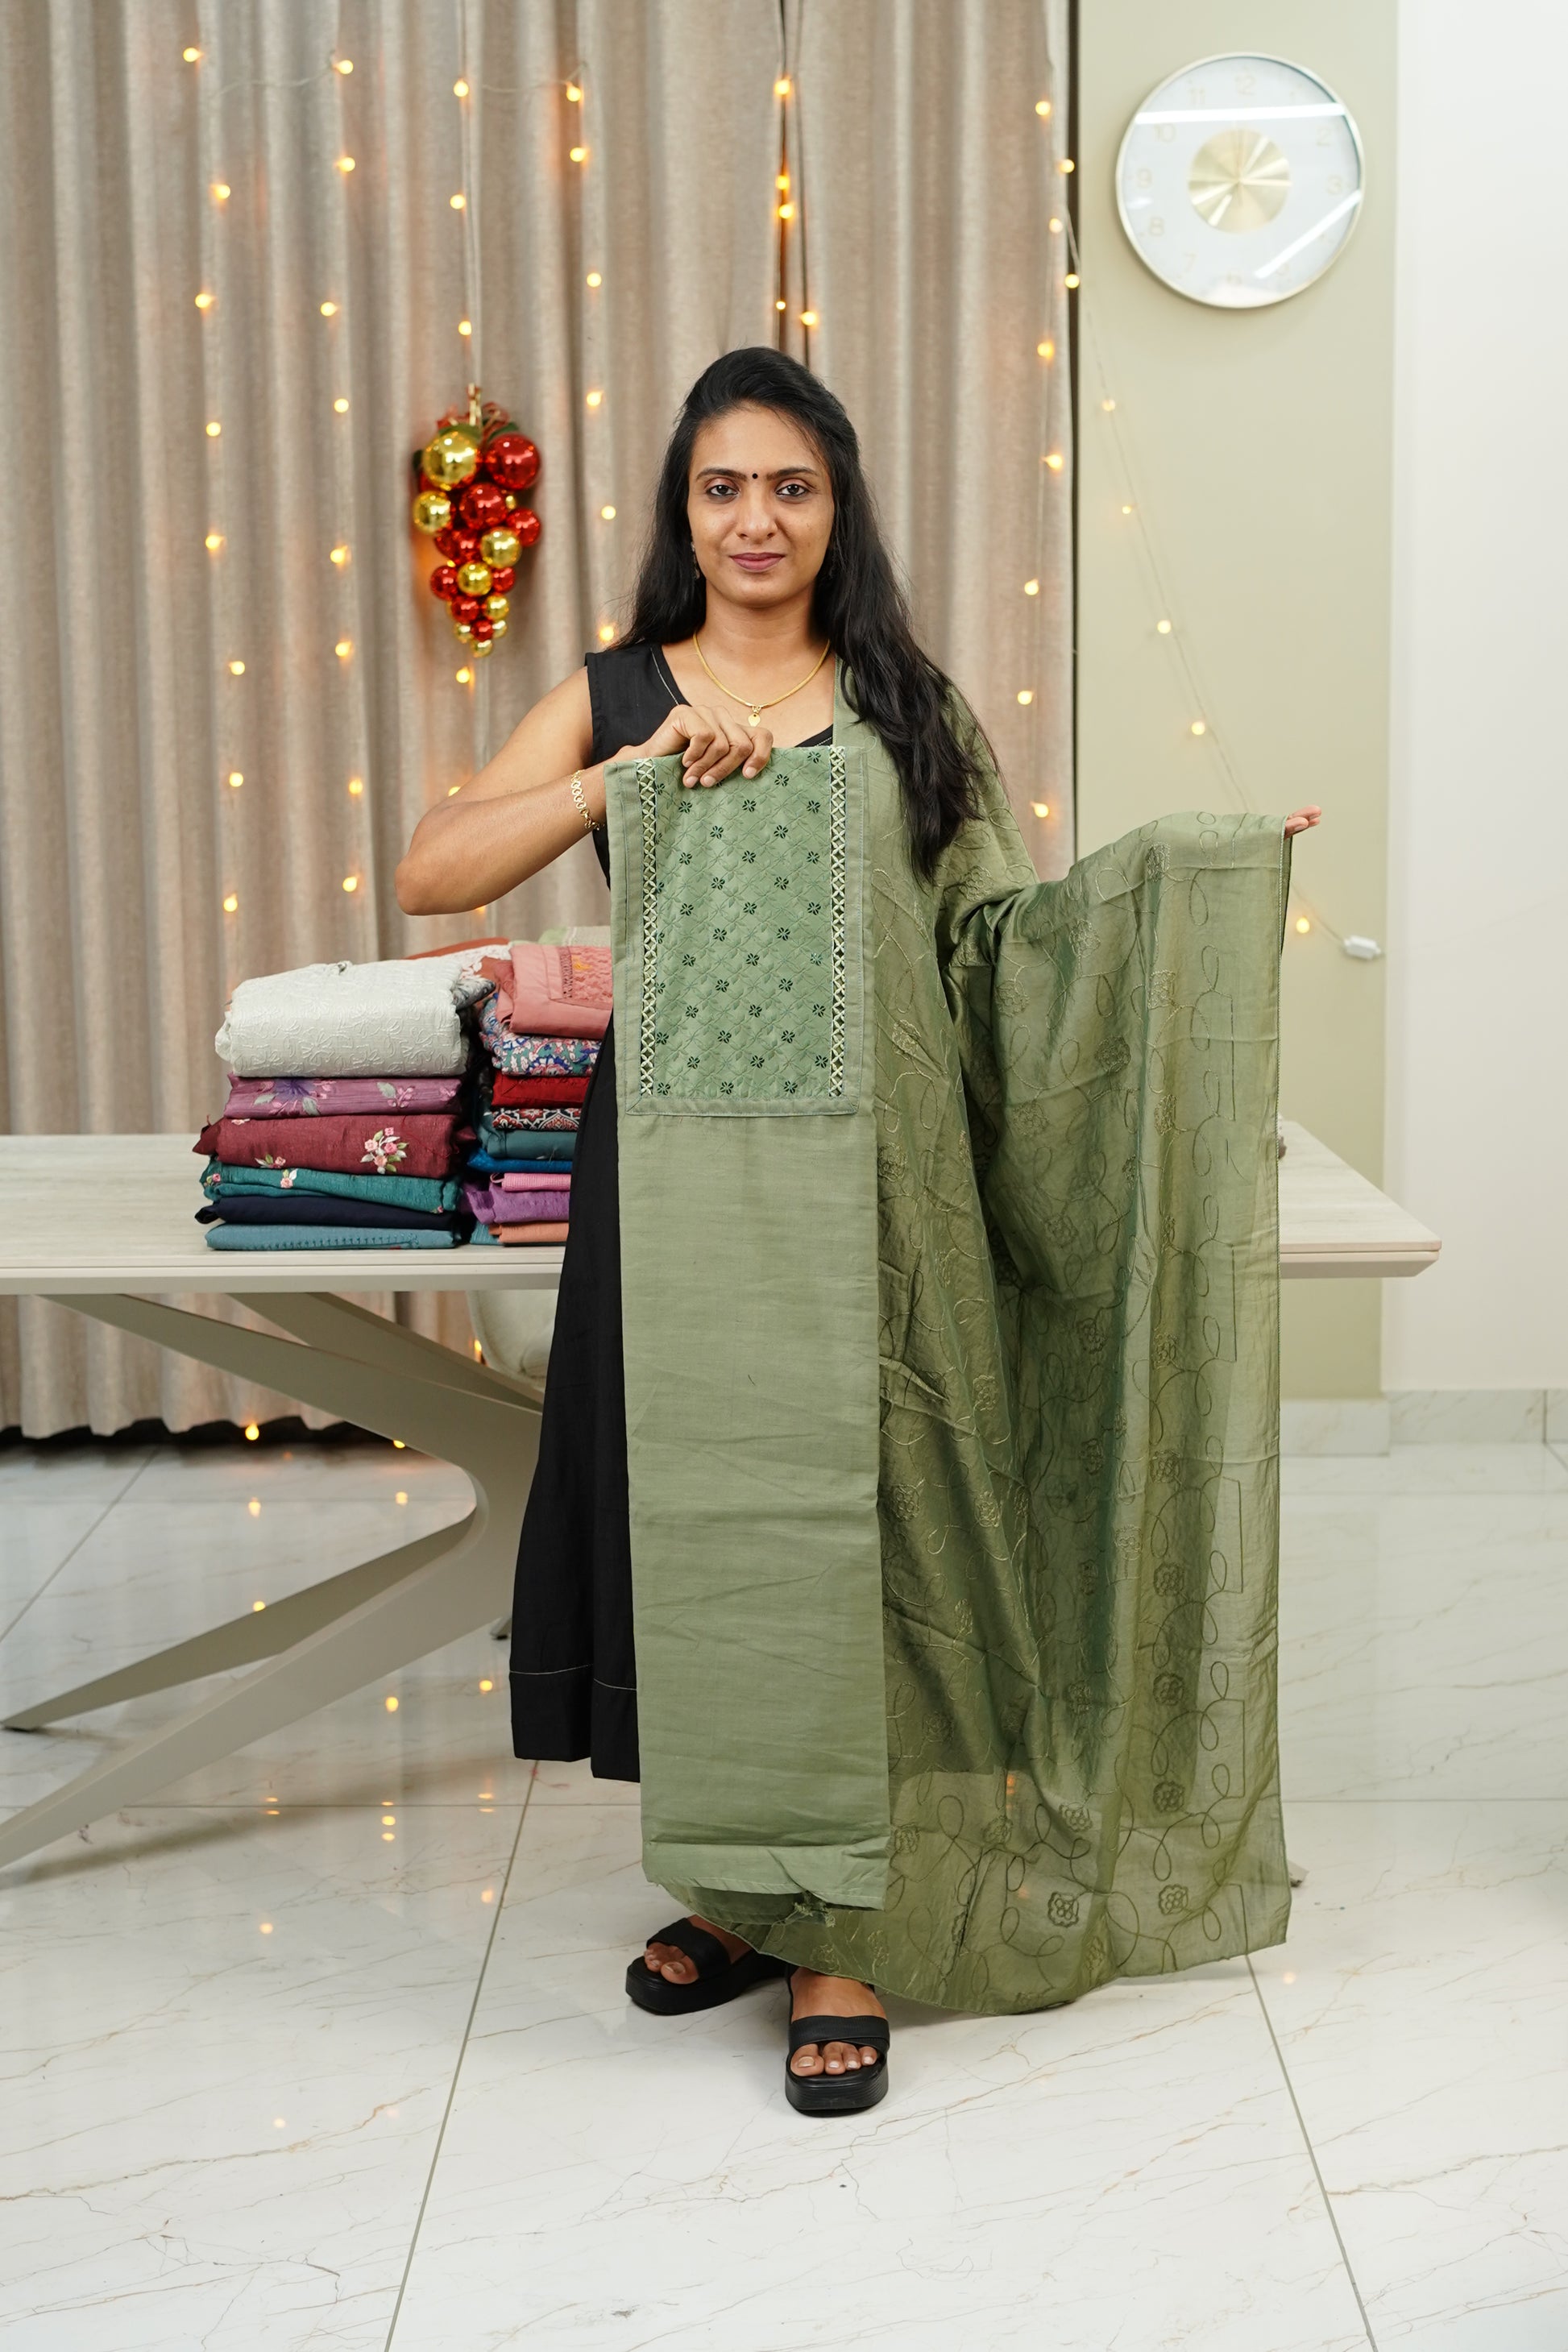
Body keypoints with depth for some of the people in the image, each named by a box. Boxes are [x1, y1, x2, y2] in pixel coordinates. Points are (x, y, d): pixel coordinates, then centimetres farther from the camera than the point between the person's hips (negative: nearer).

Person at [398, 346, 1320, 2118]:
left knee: (850, 1517, -1)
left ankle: (843, 1934, 11)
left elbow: (1000, 913, 9)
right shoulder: (615, 695, 6)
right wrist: (641, 770, -18)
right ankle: (741, 1885, 26)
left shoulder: (903, 706, 9)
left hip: (860, 1157, 0)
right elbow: (429, 875, -8)